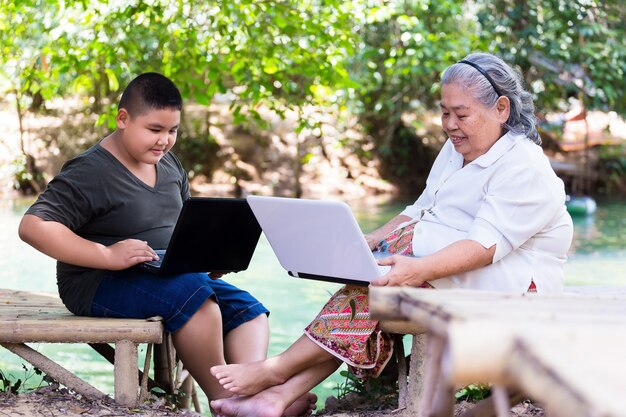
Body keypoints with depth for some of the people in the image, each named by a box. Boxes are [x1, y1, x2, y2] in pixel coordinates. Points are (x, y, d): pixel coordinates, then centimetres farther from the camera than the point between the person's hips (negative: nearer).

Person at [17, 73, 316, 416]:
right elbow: (33, 226, -23)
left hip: (167, 277, 9)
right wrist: (108, 256, -32)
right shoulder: (89, 172, -14)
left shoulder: (168, 163, 11)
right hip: (100, 285, -9)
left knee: (248, 310, -6)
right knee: (193, 295, -33)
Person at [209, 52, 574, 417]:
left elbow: (488, 244, -25)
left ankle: (279, 369, -26)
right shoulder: (456, 151, 18)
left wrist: (421, 269, -40)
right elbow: (421, 211, 16)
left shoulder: (524, 168, -12)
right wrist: (366, 244, -2)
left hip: (507, 280, -8)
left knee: (382, 285, -27)